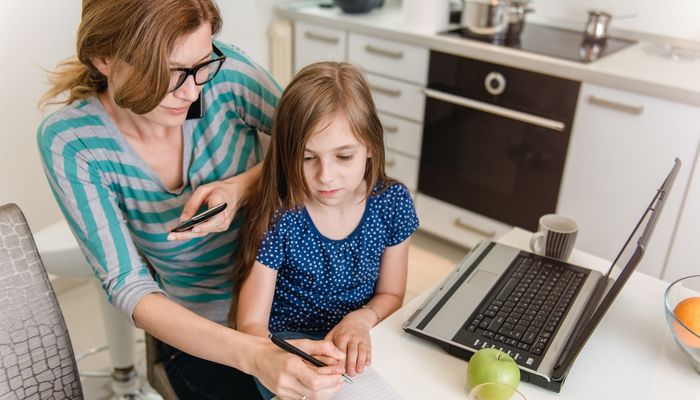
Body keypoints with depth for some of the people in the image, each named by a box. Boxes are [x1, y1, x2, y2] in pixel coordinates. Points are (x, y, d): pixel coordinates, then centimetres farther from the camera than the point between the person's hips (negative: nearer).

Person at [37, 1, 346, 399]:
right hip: (201, 332, -1)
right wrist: (253, 355, -41)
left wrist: (241, 187, -25)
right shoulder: (69, 143, -20)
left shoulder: (222, 72, -19)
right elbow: (129, 287, -25)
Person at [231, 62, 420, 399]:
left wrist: (361, 319, -17)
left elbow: (390, 293, 4)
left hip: (356, 345, 3)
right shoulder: (276, 217, -19)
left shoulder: (392, 202, -9)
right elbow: (250, 323, -17)